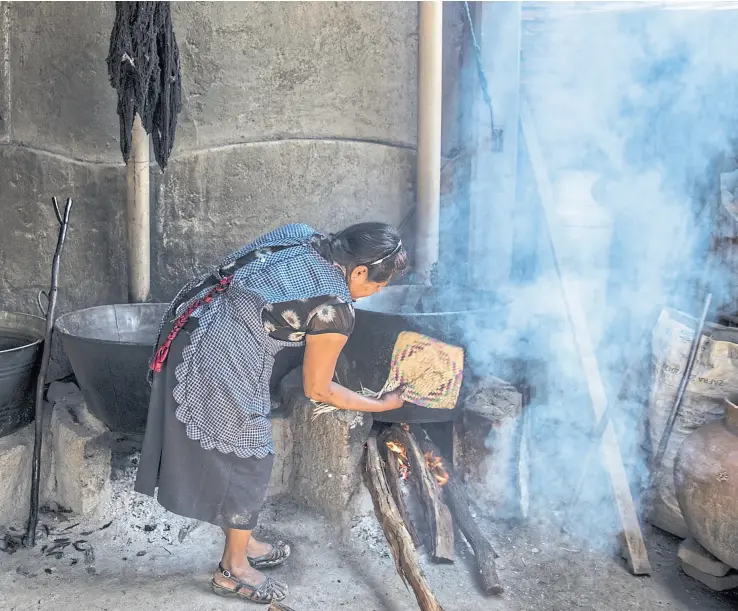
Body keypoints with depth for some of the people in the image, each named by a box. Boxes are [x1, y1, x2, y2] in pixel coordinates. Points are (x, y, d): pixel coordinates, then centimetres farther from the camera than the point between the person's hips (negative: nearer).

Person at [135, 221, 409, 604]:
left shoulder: (300, 237, 5)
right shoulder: (335, 309, -16)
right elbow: (318, 390, -5)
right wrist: (382, 405, 7)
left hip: (189, 332, 10)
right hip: (219, 368, -10)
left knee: (228, 452, 22)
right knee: (245, 460, 9)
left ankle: (242, 544, 40)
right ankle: (233, 569, 26)